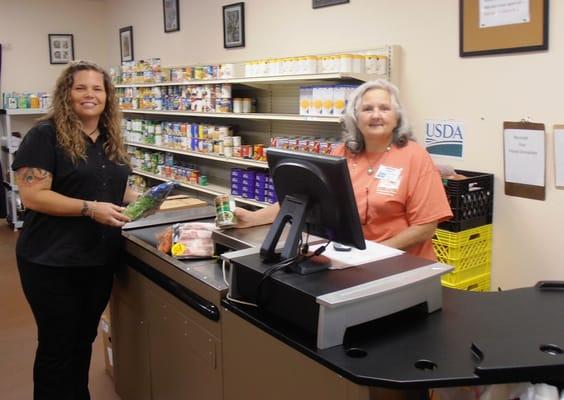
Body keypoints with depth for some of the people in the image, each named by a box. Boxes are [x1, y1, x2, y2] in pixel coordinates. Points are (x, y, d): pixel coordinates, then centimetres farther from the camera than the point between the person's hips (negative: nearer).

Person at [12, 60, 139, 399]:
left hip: (100, 259, 7)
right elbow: (33, 195, -19)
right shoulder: (45, 135, -12)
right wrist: (90, 209, -27)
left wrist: (138, 199, -1)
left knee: (85, 339, 20)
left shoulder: (112, 139, 9)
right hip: (53, 261, -6)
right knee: (57, 344, 6)